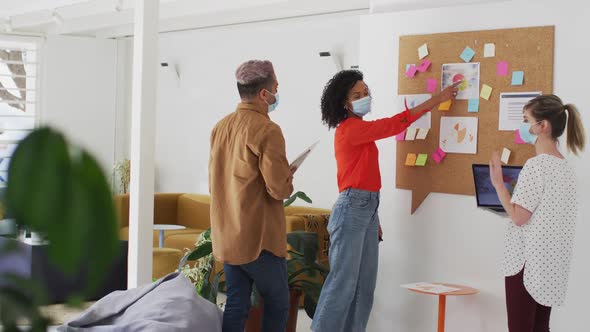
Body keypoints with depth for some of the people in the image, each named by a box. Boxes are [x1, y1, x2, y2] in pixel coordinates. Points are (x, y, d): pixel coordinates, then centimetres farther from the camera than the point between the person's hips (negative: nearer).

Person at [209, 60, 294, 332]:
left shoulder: (221, 127, 9)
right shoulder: (267, 130, -16)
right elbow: (278, 189, -17)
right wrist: (289, 183, 3)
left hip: (226, 235, 7)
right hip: (259, 237, -7)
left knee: (236, 305, 10)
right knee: (277, 303, 7)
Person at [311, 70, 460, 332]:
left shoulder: (360, 130, 16)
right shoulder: (349, 129, -12)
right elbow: (395, 124, -14)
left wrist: (374, 218, 17)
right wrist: (437, 100, -11)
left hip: (367, 209, 9)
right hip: (351, 209, -9)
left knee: (365, 283, 9)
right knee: (343, 282, -8)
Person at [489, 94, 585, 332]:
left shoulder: (536, 164, -17)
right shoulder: (565, 167, 9)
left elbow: (519, 217, -17)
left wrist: (497, 183, -11)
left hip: (528, 260, -8)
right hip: (551, 262, 8)